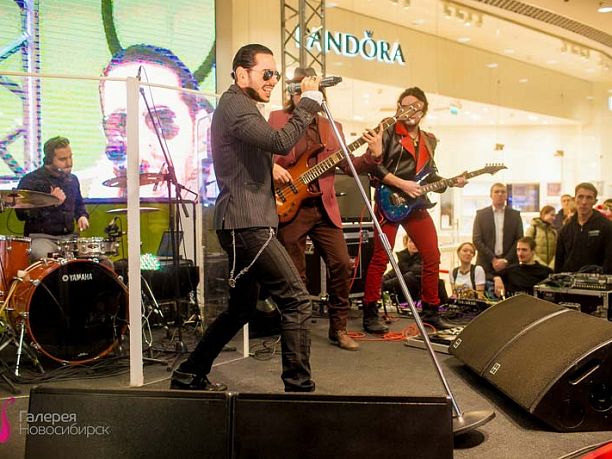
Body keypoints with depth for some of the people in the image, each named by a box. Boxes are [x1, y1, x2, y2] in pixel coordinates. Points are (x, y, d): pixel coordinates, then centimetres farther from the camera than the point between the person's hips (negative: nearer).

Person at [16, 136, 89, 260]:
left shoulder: (72, 179, 13)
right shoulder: (30, 181, -6)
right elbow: (21, 214, -12)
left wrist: (82, 216, 8)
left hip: (69, 237, 5)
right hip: (40, 237, -5)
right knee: (44, 257, -37)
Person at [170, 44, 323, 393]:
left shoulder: (239, 106, 22)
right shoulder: (234, 105, -10)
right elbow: (281, 142, -24)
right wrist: (309, 101, -16)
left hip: (243, 224, 11)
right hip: (247, 223, -11)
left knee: (242, 308, 18)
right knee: (297, 300, -11)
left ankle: (190, 376, 27)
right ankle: (299, 387, -6)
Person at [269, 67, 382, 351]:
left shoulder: (332, 127, 15)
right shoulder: (277, 119, 6)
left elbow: (348, 165, 10)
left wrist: (372, 156, -6)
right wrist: (272, 167, -17)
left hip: (324, 208, 3)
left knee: (342, 265, -3)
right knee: (295, 276, 2)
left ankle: (338, 328, 13)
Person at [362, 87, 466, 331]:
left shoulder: (429, 140, 18)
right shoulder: (388, 132, -1)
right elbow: (374, 165, -11)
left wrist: (451, 182, 4)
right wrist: (402, 185, -16)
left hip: (416, 205, 6)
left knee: (432, 257, 6)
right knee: (381, 258, -7)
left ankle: (431, 311, 19)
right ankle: (370, 314, 0)